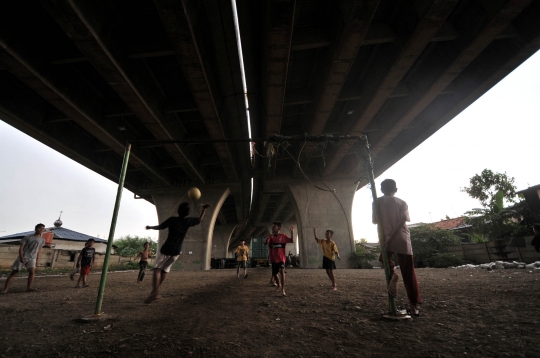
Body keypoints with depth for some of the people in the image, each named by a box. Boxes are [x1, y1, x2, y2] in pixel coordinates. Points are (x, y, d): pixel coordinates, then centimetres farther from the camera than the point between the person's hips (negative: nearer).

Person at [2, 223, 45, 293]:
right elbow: (21, 247, -5)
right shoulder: (27, 237, -2)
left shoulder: (42, 240, 6)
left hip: (32, 258, 1)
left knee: (32, 271, -17)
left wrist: (37, 260, 9)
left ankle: (28, 288, -12)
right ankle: (5, 289, 8)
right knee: (14, 272, 0)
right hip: (23, 257, -1)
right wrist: (21, 257, -16)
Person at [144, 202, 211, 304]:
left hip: (166, 249, -3)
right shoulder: (188, 221, -2)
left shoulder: (172, 219, -9)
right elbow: (200, 219, 15)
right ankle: (155, 291, 15)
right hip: (176, 251, 3)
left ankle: (155, 292, -12)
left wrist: (150, 227, 20)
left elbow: (159, 227, 1)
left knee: (157, 269, 4)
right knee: (165, 269, 17)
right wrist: (204, 209, 25)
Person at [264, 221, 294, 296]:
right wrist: (269, 237, -27)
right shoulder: (271, 237, 2)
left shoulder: (283, 236, -6)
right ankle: (279, 285, 45)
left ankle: (283, 290, -20)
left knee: (282, 271, -25)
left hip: (281, 258, -4)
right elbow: (265, 243, -12)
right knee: (274, 274, 16)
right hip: (273, 259, 4)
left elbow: (291, 240, -16)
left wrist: (292, 232, -27)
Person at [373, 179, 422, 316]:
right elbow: (402, 221, -4)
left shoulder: (377, 202, 3)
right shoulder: (402, 203, 5)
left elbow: (375, 221, 6)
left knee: (384, 258, 29)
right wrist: (392, 236, -2)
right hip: (402, 239, 1)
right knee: (408, 273, 8)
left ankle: (392, 273, 0)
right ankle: (414, 305, 7)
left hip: (386, 239, 0)